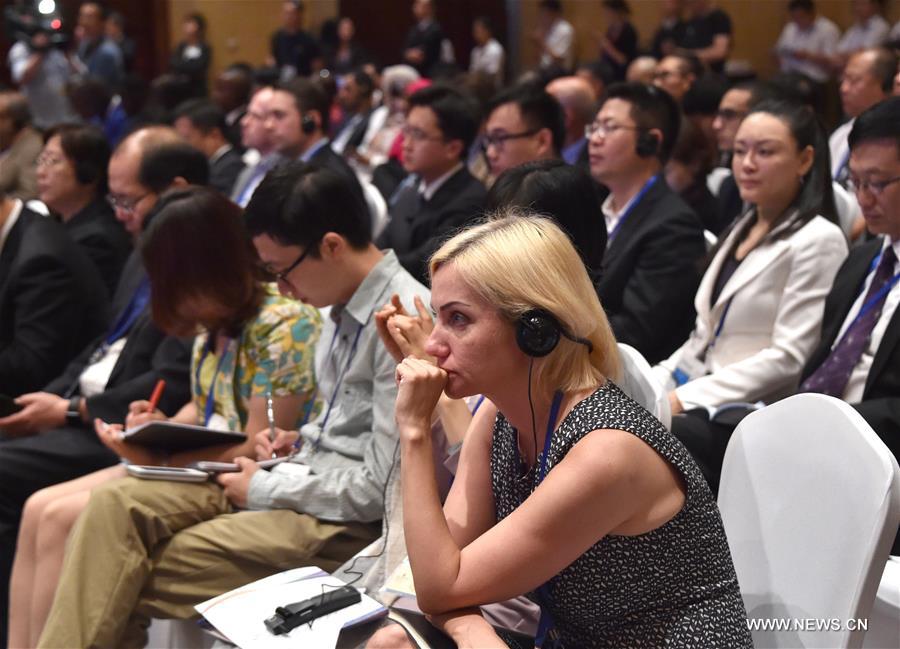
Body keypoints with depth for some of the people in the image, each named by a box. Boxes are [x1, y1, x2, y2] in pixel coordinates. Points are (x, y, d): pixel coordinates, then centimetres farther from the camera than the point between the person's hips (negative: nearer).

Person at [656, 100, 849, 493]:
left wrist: (685, 398, -17)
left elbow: (788, 358, -15)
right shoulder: (741, 231, 19)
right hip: (703, 398, 8)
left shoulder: (818, 241, -8)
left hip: (758, 412, -7)